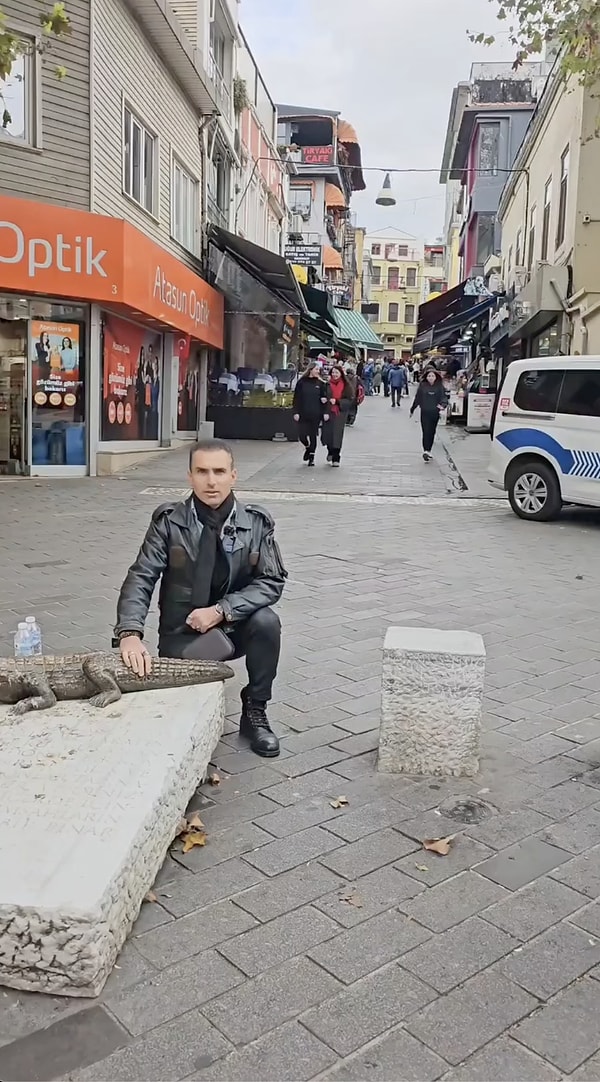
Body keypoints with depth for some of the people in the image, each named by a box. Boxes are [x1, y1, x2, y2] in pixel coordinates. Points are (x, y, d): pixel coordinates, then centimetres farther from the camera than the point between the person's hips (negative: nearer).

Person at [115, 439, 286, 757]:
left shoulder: (257, 522, -8)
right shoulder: (168, 521, -11)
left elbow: (272, 581, -9)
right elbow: (140, 578, -17)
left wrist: (221, 610, -23)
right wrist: (130, 633, -35)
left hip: (234, 626, 1)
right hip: (183, 634, -1)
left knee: (266, 621, -28)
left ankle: (254, 713, -6)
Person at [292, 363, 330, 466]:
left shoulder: (320, 383, 4)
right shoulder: (302, 382, 1)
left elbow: (325, 398, 5)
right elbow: (297, 398, 1)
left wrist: (325, 412, -3)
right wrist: (296, 412, -6)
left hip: (315, 414, 0)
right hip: (303, 414, 0)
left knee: (313, 435, 3)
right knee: (302, 435, -2)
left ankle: (311, 457, 15)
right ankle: (307, 448, 30)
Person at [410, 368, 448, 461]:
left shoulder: (439, 386, -1)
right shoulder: (422, 386, -1)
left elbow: (444, 397, -7)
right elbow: (417, 398, 6)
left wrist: (442, 405, -28)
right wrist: (412, 410, 13)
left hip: (435, 413, 2)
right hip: (425, 412, -2)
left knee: (432, 432, 11)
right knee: (426, 432, -11)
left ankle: (428, 451, 23)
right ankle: (426, 451, -18)